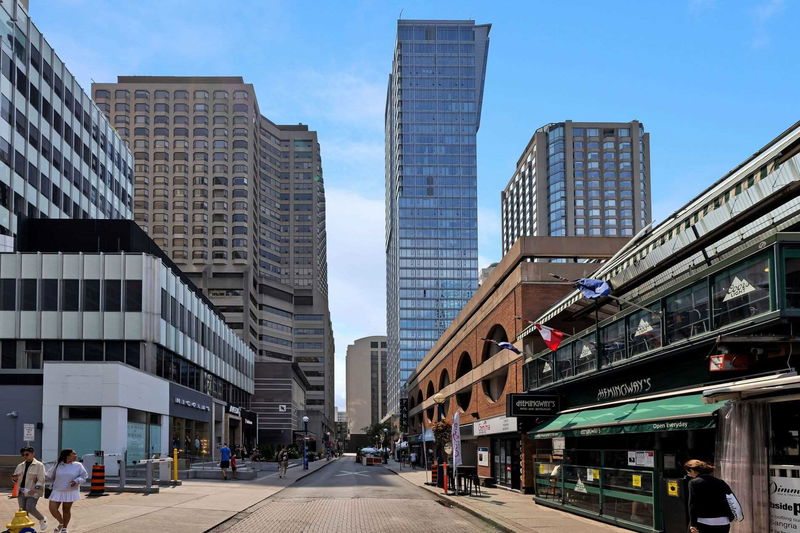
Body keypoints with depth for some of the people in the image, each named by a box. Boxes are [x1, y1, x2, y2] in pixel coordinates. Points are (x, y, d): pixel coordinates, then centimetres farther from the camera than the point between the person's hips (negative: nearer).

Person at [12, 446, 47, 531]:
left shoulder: (39, 465, -3)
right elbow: (16, 479, 23)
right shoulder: (20, 466, 15)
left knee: (30, 508, -15)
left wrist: (35, 489, -24)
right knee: (22, 510, 3)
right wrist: (15, 479, -3)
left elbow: (41, 479, -10)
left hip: (33, 492, -6)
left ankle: (42, 519, 11)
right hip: (21, 491, 6)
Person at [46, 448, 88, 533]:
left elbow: (84, 476, -2)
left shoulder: (78, 466, -3)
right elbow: (50, 476, 13)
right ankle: (61, 523, 20)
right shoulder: (58, 465, -1)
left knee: (66, 510, 6)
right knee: (52, 509, -6)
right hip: (58, 491, 1)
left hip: (70, 492, -1)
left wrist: (77, 481, -18)